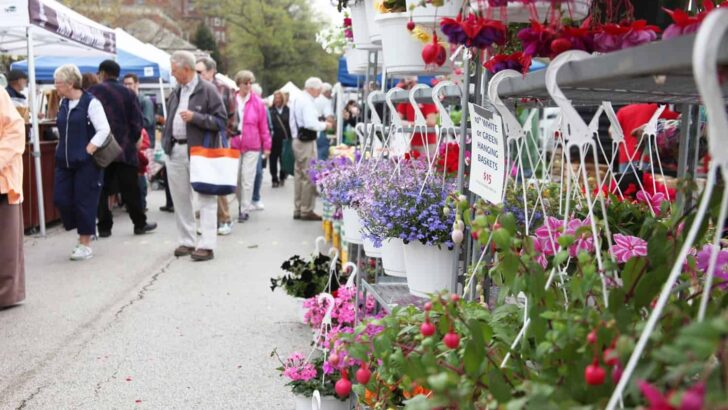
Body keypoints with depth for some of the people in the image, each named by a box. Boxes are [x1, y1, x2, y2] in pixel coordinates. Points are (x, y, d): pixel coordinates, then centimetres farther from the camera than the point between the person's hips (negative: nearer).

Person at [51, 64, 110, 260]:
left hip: (86, 162, -7)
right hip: (64, 162, 7)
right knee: (60, 199, 3)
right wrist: (63, 150, 11)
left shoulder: (91, 102, -11)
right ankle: (84, 231, 24)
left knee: (84, 202, -1)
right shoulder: (63, 103, 11)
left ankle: (85, 244, 11)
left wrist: (88, 150, -17)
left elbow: (104, 130, -15)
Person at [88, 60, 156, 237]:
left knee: (101, 188, 7)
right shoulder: (128, 94, 0)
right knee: (130, 189, 7)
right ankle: (140, 224, 14)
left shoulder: (92, 92, -2)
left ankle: (104, 227, 8)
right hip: (124, 148, 0)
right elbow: (137, 122, -2)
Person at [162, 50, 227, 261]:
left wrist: (195, 117, -20)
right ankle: (187, 242, 21)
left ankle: (206, 245, -3)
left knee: (206, 199, -4)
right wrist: (165, 144, 15)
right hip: (175, 151, 7)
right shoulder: (176, 92, 15)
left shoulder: (207, 90, -6)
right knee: (180, 199, 11)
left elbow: (221, 120, -11)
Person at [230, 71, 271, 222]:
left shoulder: (258, 103, -2)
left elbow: (264, 126, 1)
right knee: (235, 177, 8)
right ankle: (241, 203, 29)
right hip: (234, 145, 2)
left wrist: (266, 145, 3)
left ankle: (245, 209, 6)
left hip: (252, 146, -1)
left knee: (247, 178, -3)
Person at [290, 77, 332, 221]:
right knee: (309, 177, -6)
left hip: (298, 140, 10)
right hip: (307, 143, -10)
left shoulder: (297, 100, 15)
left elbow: (293, 122, 20)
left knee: (300, 175, 13)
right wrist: (324, 125, -11)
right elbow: (310, 123, -25)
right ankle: (307, 211, -2)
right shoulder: (307, 102, -16)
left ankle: (298, 210, 19)